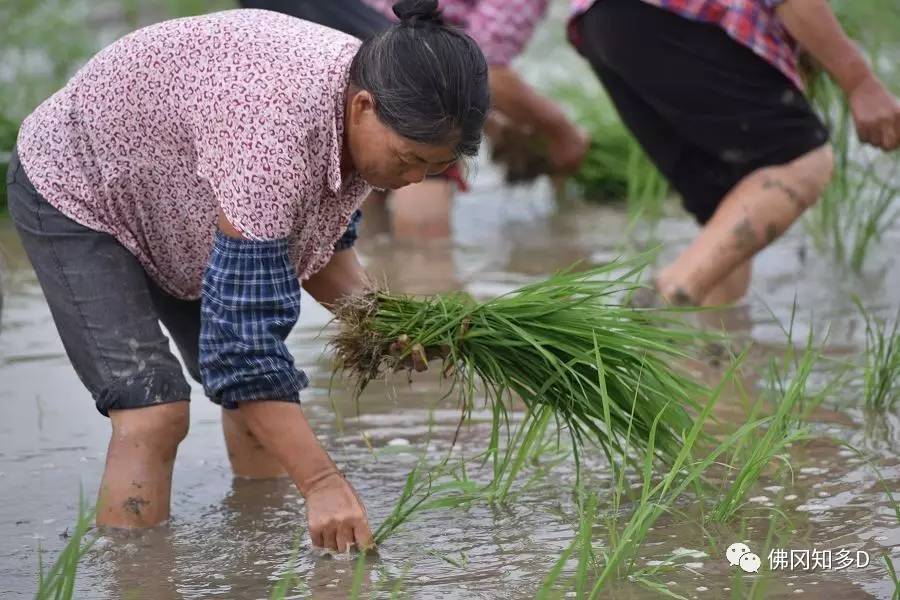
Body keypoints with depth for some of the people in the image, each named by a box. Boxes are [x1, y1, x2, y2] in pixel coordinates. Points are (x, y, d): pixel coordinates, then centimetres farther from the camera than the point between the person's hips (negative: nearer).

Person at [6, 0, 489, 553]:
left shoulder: (365, 105, -17)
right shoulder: (271, 131, -43)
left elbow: (322, 242, 1)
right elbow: (242, 330, -41)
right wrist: (323, 482, -41)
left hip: (171, 198, 8)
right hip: (77, 191, -8)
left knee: (271, 407, 2)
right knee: (153, 411, -21)